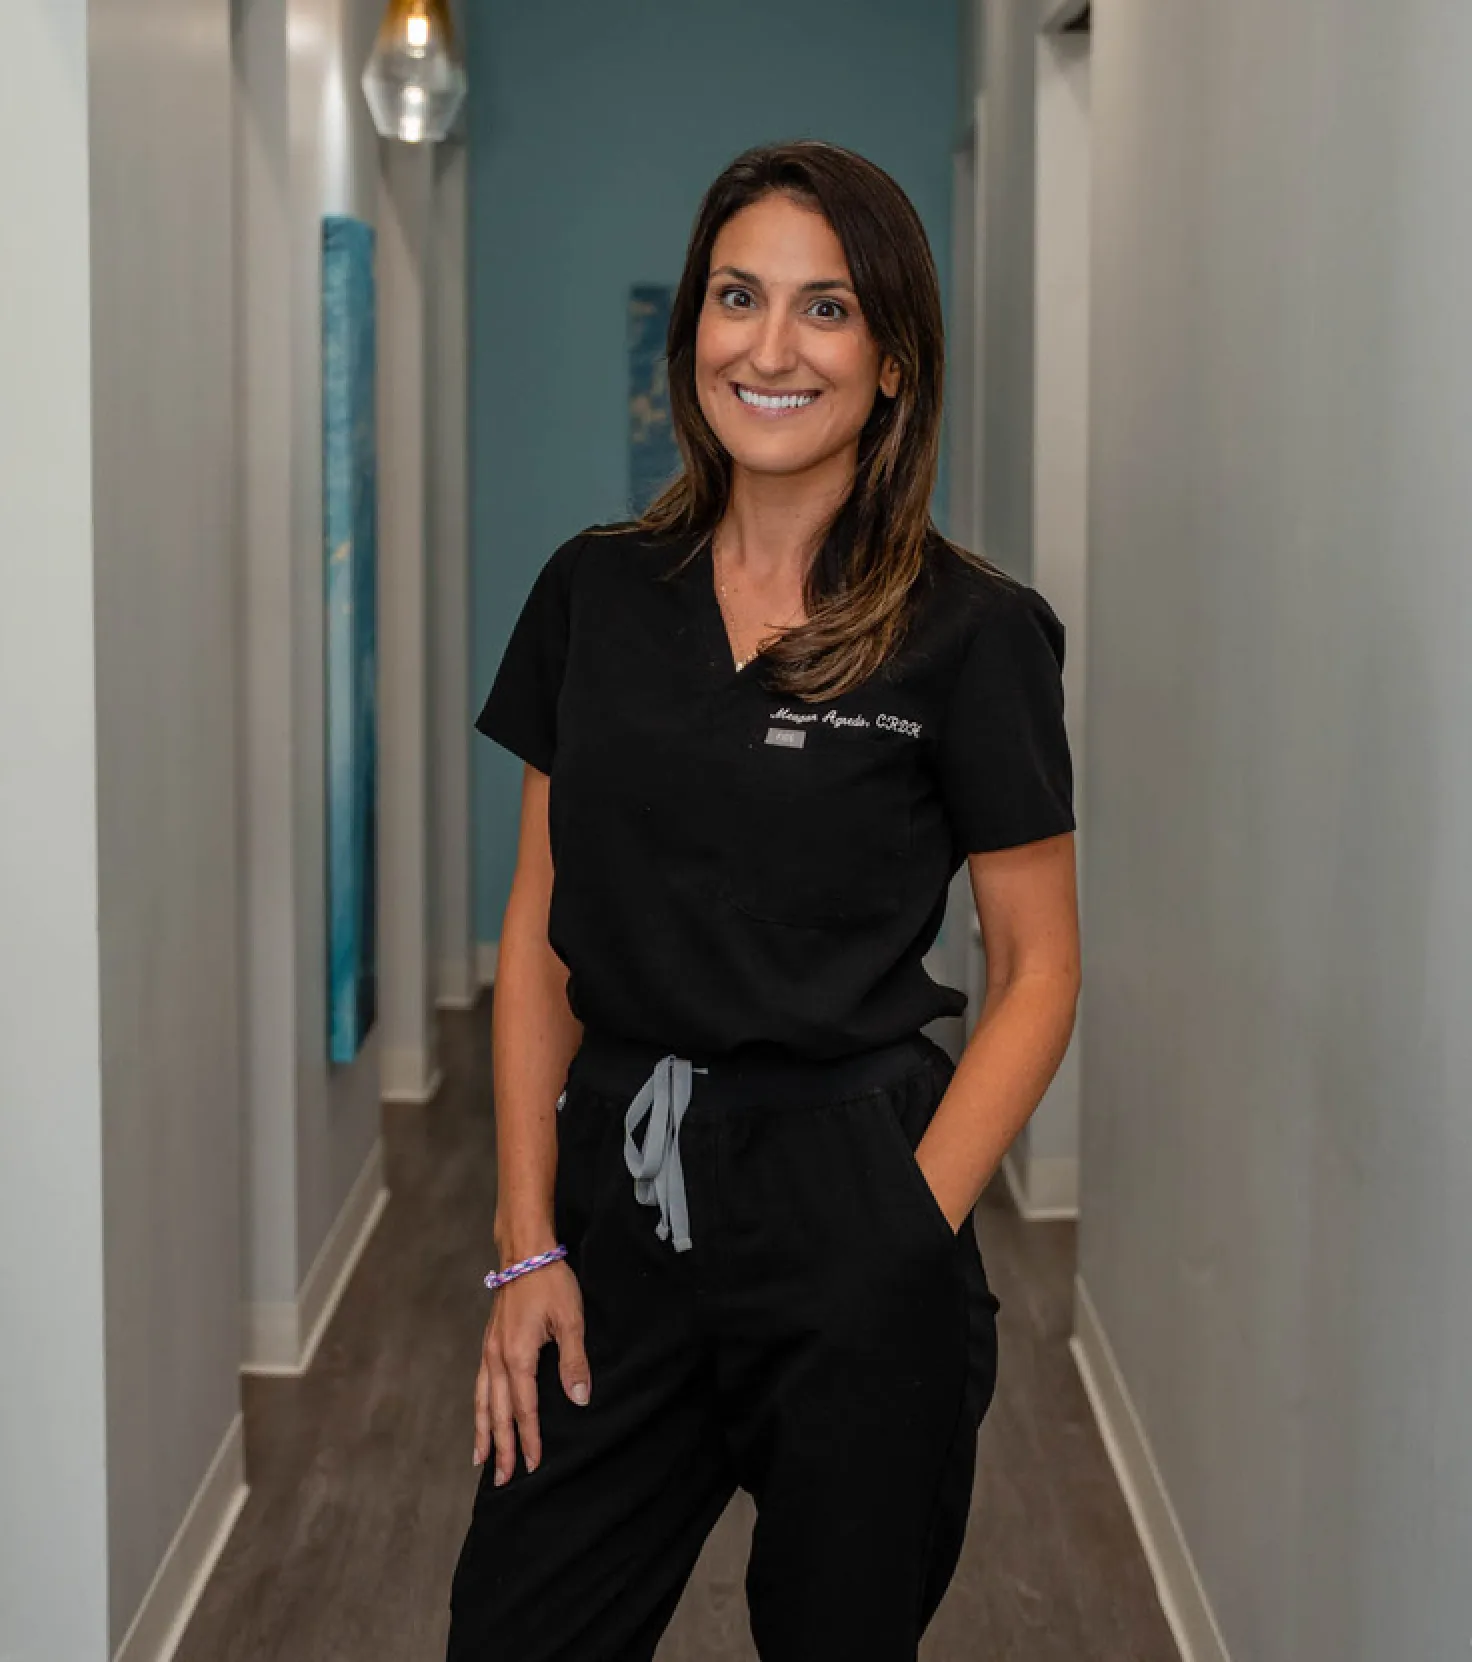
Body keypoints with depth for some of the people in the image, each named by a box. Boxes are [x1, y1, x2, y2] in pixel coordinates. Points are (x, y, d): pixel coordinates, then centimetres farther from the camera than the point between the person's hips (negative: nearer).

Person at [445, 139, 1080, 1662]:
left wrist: (904, 1238, -10)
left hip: (846, 1210, -3)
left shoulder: (969, 634, -7)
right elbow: (540, 932, 7)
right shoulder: (597, 592, 4)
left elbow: (1037, 969, -2)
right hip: (619, 1203, 3)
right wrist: (528, 1243, 1)